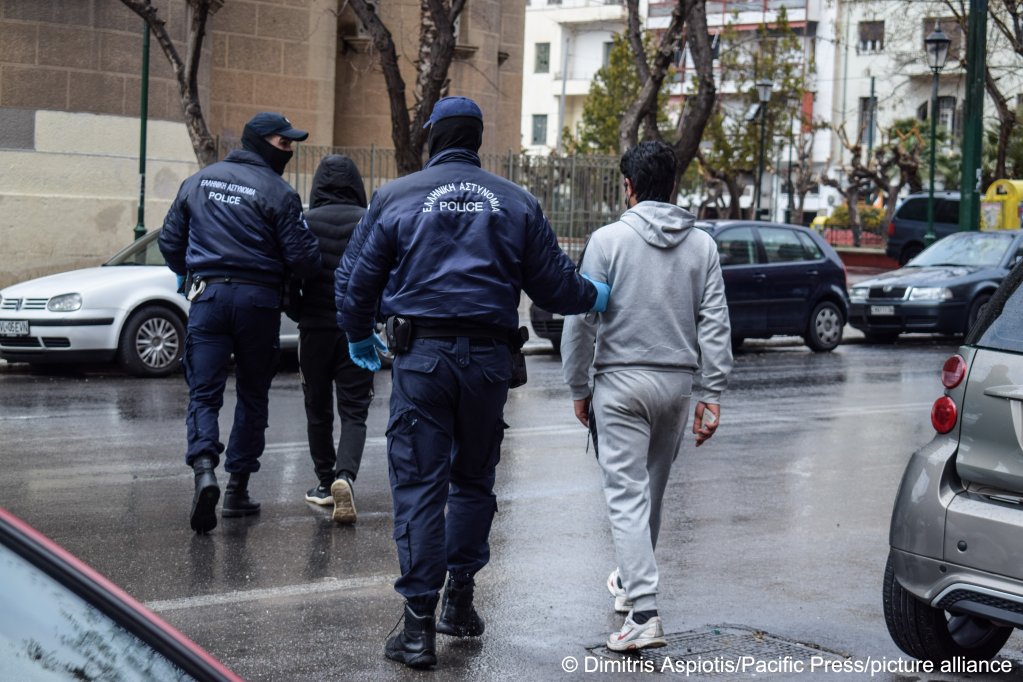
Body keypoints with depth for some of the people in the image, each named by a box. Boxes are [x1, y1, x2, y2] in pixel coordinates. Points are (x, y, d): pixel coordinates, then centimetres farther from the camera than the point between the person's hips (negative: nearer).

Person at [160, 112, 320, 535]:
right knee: (252, 394, 11)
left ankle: (204, 468, -25)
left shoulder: (198, 182, 9)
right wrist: (309, 274, 13)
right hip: (258, 299, -2)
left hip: (208, 295, 2)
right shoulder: (276, 192, -6)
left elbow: (170, 242, 15)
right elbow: (302, 257, -10)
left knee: (204, 393, 0)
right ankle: (238, 487, 14)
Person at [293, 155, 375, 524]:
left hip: (315, 327, 0)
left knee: (318, 410, 14)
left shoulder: (305, 222, -2)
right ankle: (345, 476, -20)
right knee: (354, 411, 1)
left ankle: (325, 482, 20)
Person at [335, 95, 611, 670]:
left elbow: (357, 278, 5)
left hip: (421, 356, -2)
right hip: (489, 357, 2)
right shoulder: (517, 203, 7)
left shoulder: (397, 198, 3)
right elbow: (554, 283, 9)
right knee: (474, 480, 18)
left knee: (419, 487, -1)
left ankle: (420, 624, -3)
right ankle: (460, 600, 24)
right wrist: (595, 297, 30)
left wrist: (359, 336, 23)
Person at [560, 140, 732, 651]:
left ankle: (644, 612, -15)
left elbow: (582, 318, -8)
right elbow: (715, 324, 0)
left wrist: (578, 388, 2)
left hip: (622, 382, -4)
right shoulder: (701, 245, 3)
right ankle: (631, 580, 39)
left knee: (627, 495, -5)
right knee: (653, 489, 20)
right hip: (678, 381, 4)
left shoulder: (608, 240, -7)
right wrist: (710, 393, 2)